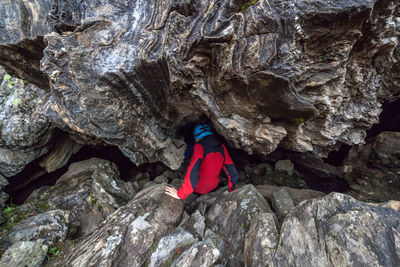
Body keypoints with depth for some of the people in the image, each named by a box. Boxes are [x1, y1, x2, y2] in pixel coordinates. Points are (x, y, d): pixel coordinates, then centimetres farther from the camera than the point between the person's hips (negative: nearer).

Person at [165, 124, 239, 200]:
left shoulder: (199, 146, -22)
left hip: (198, 189, -5)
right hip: (213, 187, 6)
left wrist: (180, 194, -29)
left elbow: (193, 171, -35)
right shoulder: (222, 147, -6)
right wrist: (231, 190, 10)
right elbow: (232, 171, -4)